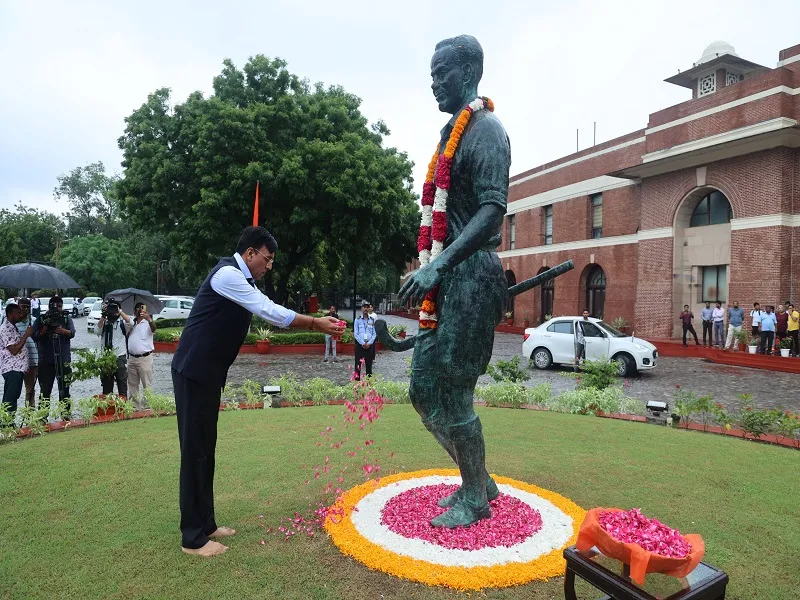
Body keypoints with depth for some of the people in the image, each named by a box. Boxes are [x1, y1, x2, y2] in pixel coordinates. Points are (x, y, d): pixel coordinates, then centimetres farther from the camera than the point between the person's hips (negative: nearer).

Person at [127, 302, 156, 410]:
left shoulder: (147, 322, -4)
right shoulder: (131, 323, 13)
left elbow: (153, 329, -28)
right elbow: (126, 337, 22)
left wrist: (149, 319, -45)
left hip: (145, 358, -6)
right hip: (131, 358, 6)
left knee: (147, 384, -4)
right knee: (132, 384, 13)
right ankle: (135, 406, 22)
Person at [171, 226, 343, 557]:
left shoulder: (243, 280, 15)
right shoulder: (227, 274, -17)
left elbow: (270, 312, 16)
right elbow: (270, 312, -19)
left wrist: (314, 322, 9)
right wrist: (315, 324, -13)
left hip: (208, 373, 10)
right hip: (194, 372, -10)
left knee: (206, 448, 14)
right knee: (195, 449, -3)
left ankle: (205, 524, 25)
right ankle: (193, 537, 7)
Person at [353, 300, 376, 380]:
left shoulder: (372, 321, 7)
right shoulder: (357, 320, 2)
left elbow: (374, 334, 4)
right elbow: (355, 334, -4)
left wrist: (369, 343, -9)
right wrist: (363, 343, -12)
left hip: (369, 345, 2)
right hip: (360, 345, -2)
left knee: (369, 364, 7)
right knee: (358, 363, -1)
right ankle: (357, 379, 4)